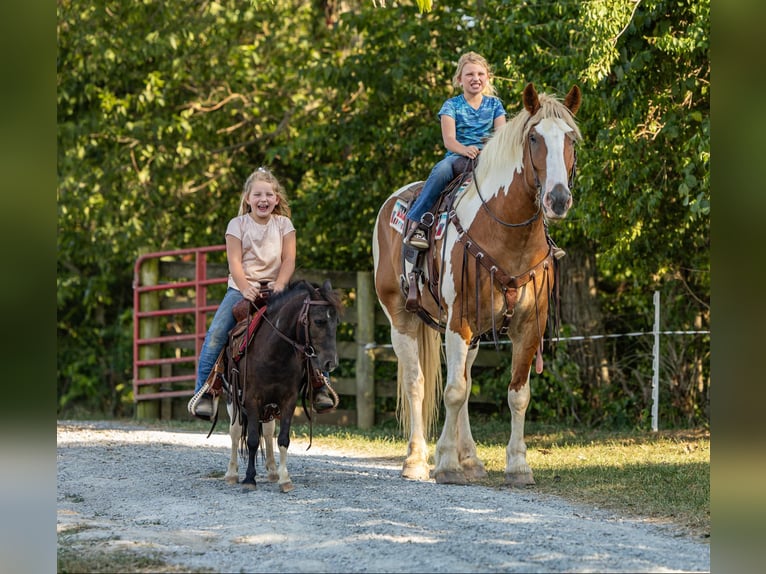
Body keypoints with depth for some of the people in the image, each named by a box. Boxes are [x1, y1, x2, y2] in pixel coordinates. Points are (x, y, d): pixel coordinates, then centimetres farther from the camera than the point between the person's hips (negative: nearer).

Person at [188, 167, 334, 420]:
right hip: (241, 288, -1)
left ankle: (319, 386, -9)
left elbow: (289, 260, -2)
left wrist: (279, 285, -20)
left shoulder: (284, 225, 6)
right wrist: (245, 288, -24)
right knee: (216, 333, -21)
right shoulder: (238, 225, 1)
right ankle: (204, 391, -14)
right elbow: (234, 262, -7)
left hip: (274, 288, 1)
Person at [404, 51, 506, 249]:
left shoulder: (494, 104, 17)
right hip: (458, 155, -2)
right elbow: (449, 140, -5)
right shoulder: (452, 106, 8)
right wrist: (465, 150, -29)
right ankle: (415, 222, -35)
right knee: (442, 169, -37)